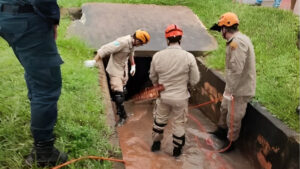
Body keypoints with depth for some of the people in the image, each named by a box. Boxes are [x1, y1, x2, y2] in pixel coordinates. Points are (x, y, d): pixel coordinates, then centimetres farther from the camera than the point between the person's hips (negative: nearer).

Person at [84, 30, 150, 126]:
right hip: (115, 70, -8)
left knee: (122, 91, 21)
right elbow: (105, 49, -33)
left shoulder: (132, 42, -4)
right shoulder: (123, 42, -30)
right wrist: (94, 61, -35)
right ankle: (122, 116, 7)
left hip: (124, 70, 8)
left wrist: (133, 65, 18)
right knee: (118, 94, -10)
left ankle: (120, 110, 43)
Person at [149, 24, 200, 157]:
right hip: (180, 97, -2)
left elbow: (153, 77, 2)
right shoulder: (188, 57, -19)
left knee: (159, 119, 24)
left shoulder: (157, 56, -12)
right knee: (179, 123, 17)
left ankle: (156, 143, 41)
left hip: (163, 95, 2)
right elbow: (194, 80, -11)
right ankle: (177, 149, 33)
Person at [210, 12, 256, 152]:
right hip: (235, 85, 10)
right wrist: (229, 88, 13)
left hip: (240, 89, -10)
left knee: (234, 118, 7)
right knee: (224, 108, 27)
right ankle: (222, 131, 49)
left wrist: (230, 90, -23)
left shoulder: (237, 42, -26)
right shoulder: (238, 40, 7)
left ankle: (230, 142, 27)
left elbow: (236, 70, -30)